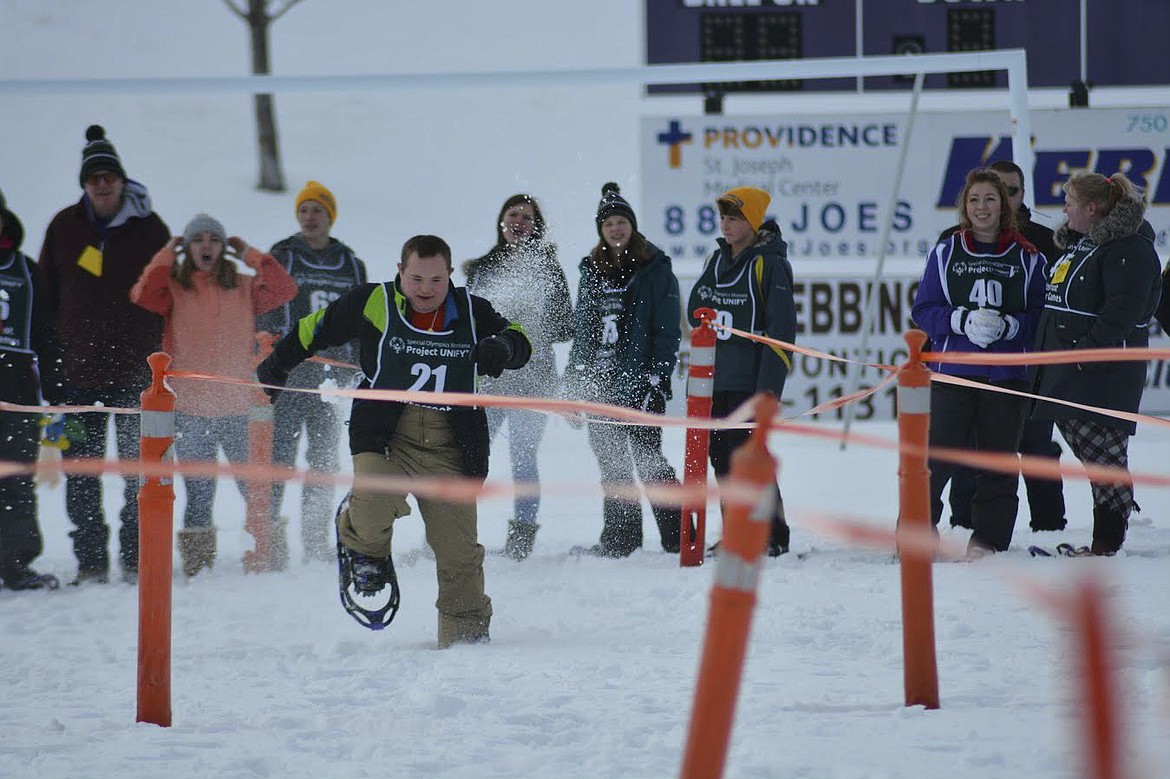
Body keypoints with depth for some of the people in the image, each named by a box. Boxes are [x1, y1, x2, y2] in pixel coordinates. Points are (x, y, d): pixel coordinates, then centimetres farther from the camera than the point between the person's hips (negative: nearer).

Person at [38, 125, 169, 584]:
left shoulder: (149, 228, 2)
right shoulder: (65, 227, 6)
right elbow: (47, 294, 10)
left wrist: (154, 348, 0)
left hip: (135, 370, -2)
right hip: (78, 370, 2)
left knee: (140, 468, 0)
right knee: (81, 469, 2)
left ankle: (137, 557, 8)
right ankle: (91, 560, 7)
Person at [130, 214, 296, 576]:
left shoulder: (243, 288, 11)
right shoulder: (174, 288, 6)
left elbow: (284, 289, -1)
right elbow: (144, 296, -13)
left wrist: (249, 255, 2)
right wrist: (167, 255, -5)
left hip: (238, 406, 1)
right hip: (188, 407, -1)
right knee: (199, 491, 0)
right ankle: (197, 564, 7)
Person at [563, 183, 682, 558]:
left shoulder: (655, 270, -1)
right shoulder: (593, 271, 15)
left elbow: (667, 330, -6)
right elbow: (581, 329, 19)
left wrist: (656, 378, -14)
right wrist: (574, 378, 14)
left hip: (640, 382, -6)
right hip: (600, 381, 6)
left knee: (648, 459, -9)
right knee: (610, 460, 7)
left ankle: (678, 536, -4)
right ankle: (620, 538, 13)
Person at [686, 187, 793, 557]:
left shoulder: (769, 265, -9)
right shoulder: (717, 260, 13)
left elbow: (781, 330, -13)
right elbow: (694, 310, 25)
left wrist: (769, 387, -18)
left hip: (751, 379, -7)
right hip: (714, 378, 7)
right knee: (721, 456, 8)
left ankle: (773, 536, -3)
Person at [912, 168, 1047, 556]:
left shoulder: (1028, 258, 6)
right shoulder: (946, 252, 7)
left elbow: (1039, 318, 3)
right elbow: (923, 310, 3)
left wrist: (1006, 326, -15)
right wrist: (963, 321, -13)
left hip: (1007, 375, 1)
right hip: (952, 373, -1)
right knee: (937, 457, -6)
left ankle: (989, 538, 12)